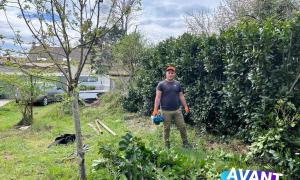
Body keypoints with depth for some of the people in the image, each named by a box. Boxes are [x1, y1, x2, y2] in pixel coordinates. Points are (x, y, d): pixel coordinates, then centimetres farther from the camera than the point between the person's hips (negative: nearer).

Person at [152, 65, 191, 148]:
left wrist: (185, 106, 7)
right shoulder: (161, 84, -5)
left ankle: (185, 142, 22)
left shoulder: (177, 84, 8)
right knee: (166, 128, 8)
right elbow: (158, 97, -8)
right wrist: (155, 109, -15)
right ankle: (167, 144, 23)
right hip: (166, 111, -3)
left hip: (177, 110, 4)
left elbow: (181, 96, 13)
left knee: (182, 126, 7)